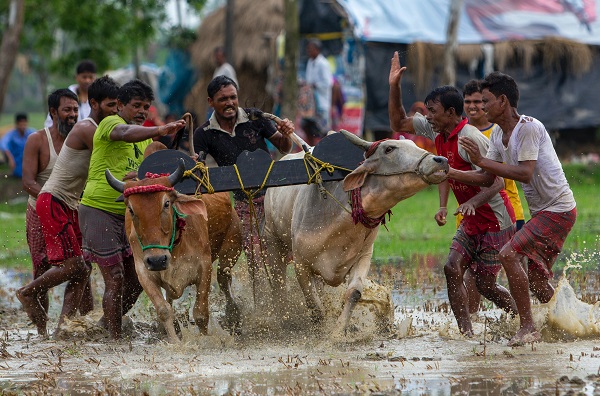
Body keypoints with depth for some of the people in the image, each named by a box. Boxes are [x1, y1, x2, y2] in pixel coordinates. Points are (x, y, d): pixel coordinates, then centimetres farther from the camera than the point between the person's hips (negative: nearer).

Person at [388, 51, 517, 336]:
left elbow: (497, 182, -26)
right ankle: (466, 333, -2)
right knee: (452, 269, -5)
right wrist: (394, 87, 2)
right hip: (471, 222, 8)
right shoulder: (437, 131, 3)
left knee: (484, 284, -4)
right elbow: (398, 123, 13)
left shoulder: (470, 138, -23)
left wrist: (473, 202, -43)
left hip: (496, 221, -8)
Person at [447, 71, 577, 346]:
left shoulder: (529, 127, -19)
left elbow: (525, 174, -27)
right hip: (541, 210, 10)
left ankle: (527, 327, -16)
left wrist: (482, 160, -24)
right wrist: (448, 172, -1)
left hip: (558, 209, -10)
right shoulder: (498, 136, 8)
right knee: (537, 282, 11)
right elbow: (486, 178, 10)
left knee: (508, 254, -20)